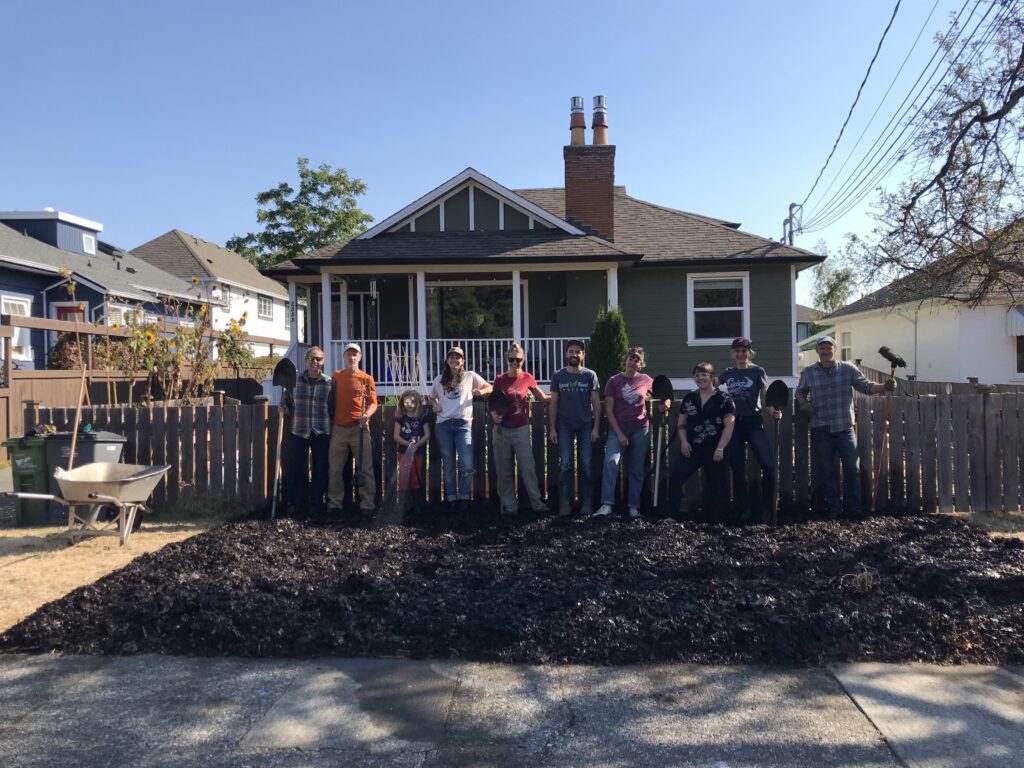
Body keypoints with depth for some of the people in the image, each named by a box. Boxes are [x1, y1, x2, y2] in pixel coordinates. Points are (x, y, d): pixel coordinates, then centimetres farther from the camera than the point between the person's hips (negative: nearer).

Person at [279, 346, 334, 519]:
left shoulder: (329, 383, 1)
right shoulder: (295, 380, 4)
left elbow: (333, 408, 6)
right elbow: (287, 401, 13)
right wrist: (284, 409, -8)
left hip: (321, 433, -1)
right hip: (298, 432, 1)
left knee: (320, 470, 4)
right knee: (296, 470, 1)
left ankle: (316, 506, 17)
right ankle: (299, 507, 15)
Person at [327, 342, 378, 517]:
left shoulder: (367, 378, 3)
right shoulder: (336, 376, 9)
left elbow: (373, 403, 3)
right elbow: (332, 400, 13)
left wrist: (367, 415, -17)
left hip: (359, 428, -2)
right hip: (339, 428, 3)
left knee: (365, 469, -4)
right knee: (335, 469, 8)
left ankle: (367, 506, 1)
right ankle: (334, 504, 19)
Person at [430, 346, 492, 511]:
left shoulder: (470, 376, 7)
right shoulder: (439, 380, 12)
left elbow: (489, 387, 13)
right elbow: (432, 397, 27)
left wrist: (481, 391, -8)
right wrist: (435, 405, 5)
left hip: (463, 424, -2)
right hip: (443, 425, 2)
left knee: (467, 464, -12)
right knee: (448, 465, 6)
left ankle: (464, 498, 2)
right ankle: (451, 499, 14)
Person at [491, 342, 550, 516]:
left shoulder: (527, 378, -1)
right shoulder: (500, 379, 1)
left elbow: (542, 398, 11)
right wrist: (494, 415, -10)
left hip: (521, 430, -1)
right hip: (502, 430, 2)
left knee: (528, 467, -5)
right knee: (504, 470, 6)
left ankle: (537, 502, 3)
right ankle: (509, 505, 13)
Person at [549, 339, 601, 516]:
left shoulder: (590, 375, 1)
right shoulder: (558, 375, 3)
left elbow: (596, 403, 1)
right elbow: (553, 403, 3)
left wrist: (596, 427, -7)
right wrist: (552, 428, -3)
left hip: (586, 426, 0)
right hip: (564, 426, 0)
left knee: (586, 465, 2)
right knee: (565, 465, -2)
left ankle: (587, 503, 11)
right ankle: (565, 504, 4)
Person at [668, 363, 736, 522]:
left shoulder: (724, 399, -4)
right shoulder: (689, 398, 9)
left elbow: (729, 426, -8)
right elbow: (681, 423, 14)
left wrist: (720, 448, -15)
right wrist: (683, 441, -2)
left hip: (714, 449, -3)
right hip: (691, 447, 3)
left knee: (716, 484, 5)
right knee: (674, 477, -8)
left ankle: (714, 518, 17)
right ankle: (674, 513, 0)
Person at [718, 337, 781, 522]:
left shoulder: (758, 371, 1)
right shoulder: (727, 373, 10)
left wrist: (772, 412, -22)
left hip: (753, 422, -3)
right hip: (733, 424, 3)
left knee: (768, 464, -16)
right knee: (738, 470, 5)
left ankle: (764, 507, 2)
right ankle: (745, 510, 17)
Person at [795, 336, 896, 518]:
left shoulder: (848, 368, 2)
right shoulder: (808, 372, 6)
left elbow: (866, 386, 1)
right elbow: (800, 391, 18)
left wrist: (885, 387, -15)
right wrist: (802, 403, -1)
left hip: (844, 427, -1)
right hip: (820, 429, 1)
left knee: (852, 468, 2)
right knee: (825, 470, 5)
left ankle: (854, 506, 14)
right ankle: (833, 507, 15)